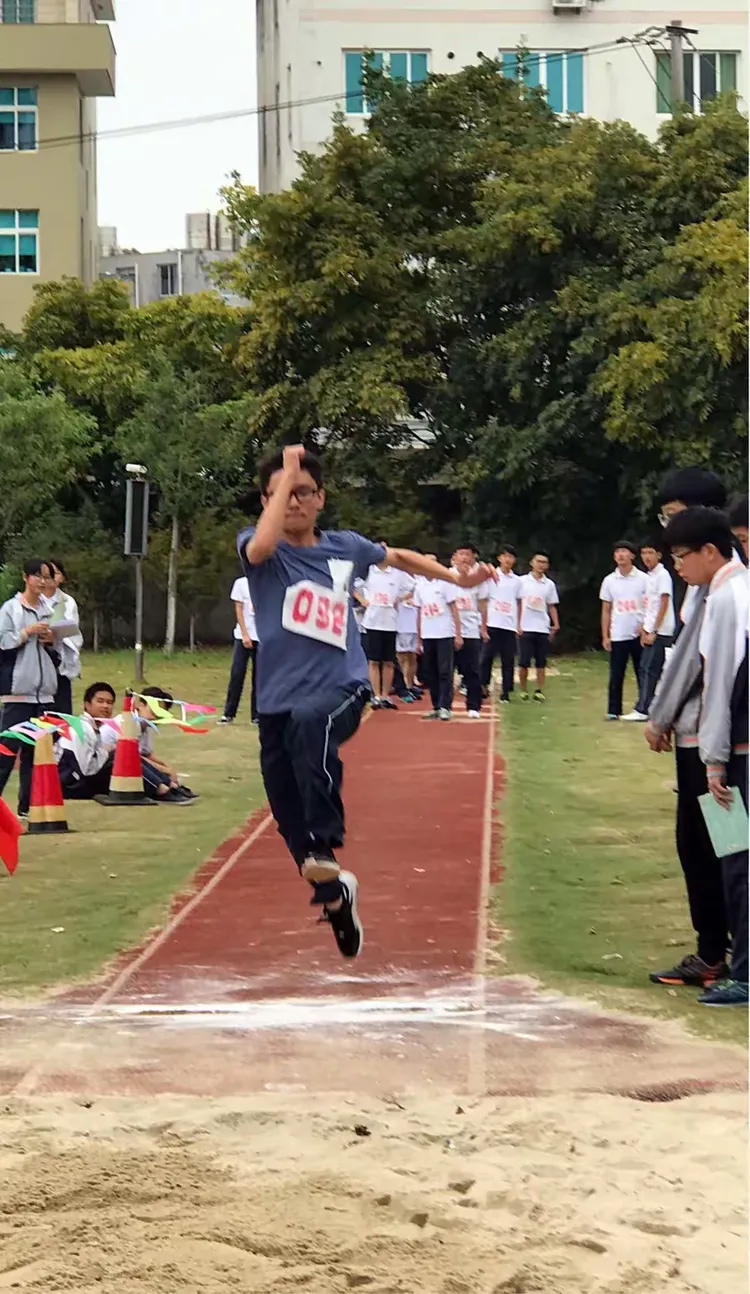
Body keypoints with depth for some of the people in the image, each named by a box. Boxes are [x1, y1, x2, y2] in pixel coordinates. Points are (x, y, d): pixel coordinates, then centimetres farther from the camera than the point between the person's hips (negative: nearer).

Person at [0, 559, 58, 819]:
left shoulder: (48, 609, 12)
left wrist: (51, 641, -1)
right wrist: (28, 632, -13)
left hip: (44, 690, 5)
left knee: (36, 750, 6)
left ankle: (28, 805, 11)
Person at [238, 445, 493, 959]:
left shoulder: (344, 546, 8)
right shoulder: (261, 549, 0)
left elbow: (397, 557, 29)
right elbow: (262, 545, -26)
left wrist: (458, 579, 29)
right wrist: (287, 473, -19)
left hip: (341, 689, -1)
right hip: (278, 701, 1)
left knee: (308, 720, -38)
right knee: (293, 824, 5)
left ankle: (326, 848, -35)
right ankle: (334, 893, 32)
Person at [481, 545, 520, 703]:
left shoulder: (517, 581, 10)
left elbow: (518, 603, 17)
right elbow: (483, 601, 2)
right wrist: (482, 624, -6)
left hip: (510, 626, 2)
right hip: (493, 624, -2)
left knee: (508, 660, 2)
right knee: (487, 657, -2)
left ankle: (505, 691, 7)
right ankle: (483, 686, 7)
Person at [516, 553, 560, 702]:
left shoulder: (549, 584, 9)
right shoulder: (522, 581, 2)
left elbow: (552, 606, 13)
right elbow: (517, 604, 3)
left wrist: (556, 624, 0)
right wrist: (517, 624, -4)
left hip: (543, 628, 2)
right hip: (526, 628, -2)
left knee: (541, 663, 1)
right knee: (523, 662, -2)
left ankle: (539, 691, 5)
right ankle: (524, 691, 8)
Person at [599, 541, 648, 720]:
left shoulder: (643, 579, 0)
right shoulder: (609, 581, 6)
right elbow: (606, 610, 9)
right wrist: (605, 636, 3)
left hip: (639, 634, -1)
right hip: (618, 636, 2)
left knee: (642, 673, 3)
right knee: (616, 675, 2)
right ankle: (613, 711, 6)